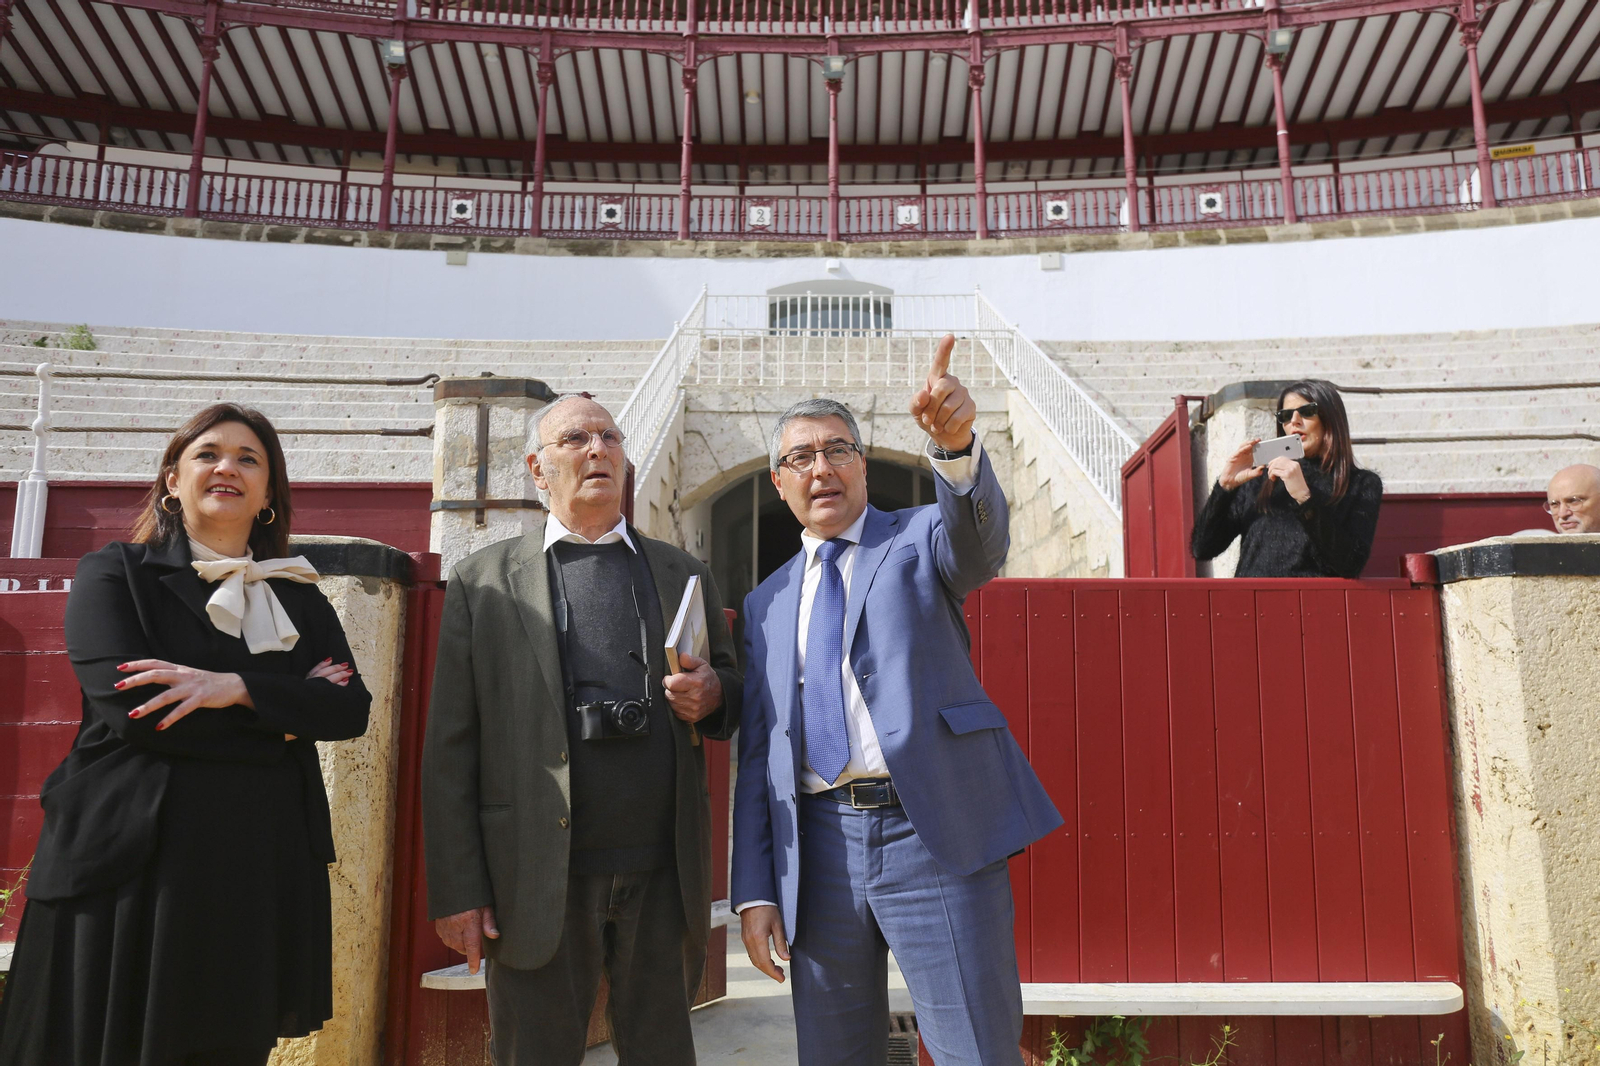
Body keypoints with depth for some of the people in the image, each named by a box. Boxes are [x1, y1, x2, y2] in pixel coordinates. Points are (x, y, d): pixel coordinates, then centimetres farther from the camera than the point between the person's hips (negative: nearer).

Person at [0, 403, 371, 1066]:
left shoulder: (302, 600, 12)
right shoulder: (115, 574, 5)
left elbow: (351, 709, -1)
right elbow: (128, 705, -11)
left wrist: (238, 687, -16)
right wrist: (283, 716, -8)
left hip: (260, 869, 3)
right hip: (131, 862, -2)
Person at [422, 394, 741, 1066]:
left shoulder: (684, 575, 12)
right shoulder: (483, 581, 4)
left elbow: (733, 698, 17)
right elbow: (449, 750, 0)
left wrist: (712, 695, -7)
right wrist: (458, 891, -6)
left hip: (664, 877, 2)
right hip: (539, 881, -2)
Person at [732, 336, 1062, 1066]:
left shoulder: (920, 539, 6)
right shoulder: (767, 602, 14)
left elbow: (980, 543, -19)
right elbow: (756, 754, 12)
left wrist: (956, 445, -39)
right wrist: (755, 890, 6)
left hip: (935, 836, -3)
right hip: (818, 848, 4)